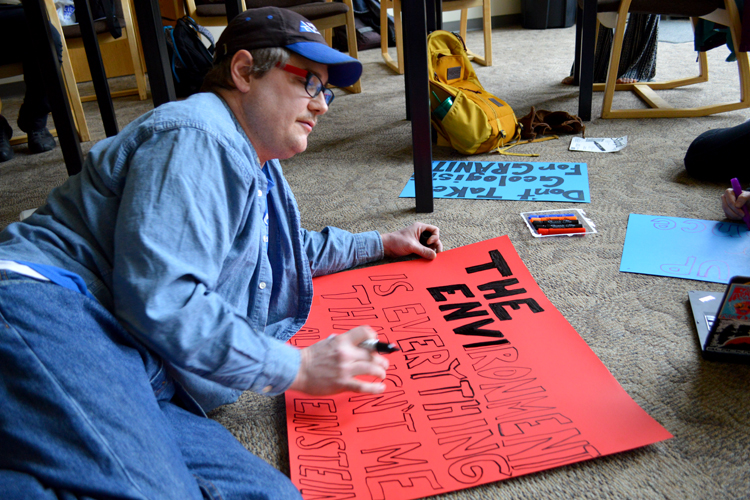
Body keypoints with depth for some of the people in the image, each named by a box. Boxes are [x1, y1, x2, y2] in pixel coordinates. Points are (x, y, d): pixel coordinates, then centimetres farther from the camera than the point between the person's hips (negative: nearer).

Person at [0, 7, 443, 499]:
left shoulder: (258, 168, 27)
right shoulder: (197, 137, -7)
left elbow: (284, 249, 47)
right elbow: (157, 297, -18)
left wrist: (379, 244, 42)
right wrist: (295, 367, -11)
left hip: (136, 379, 10)